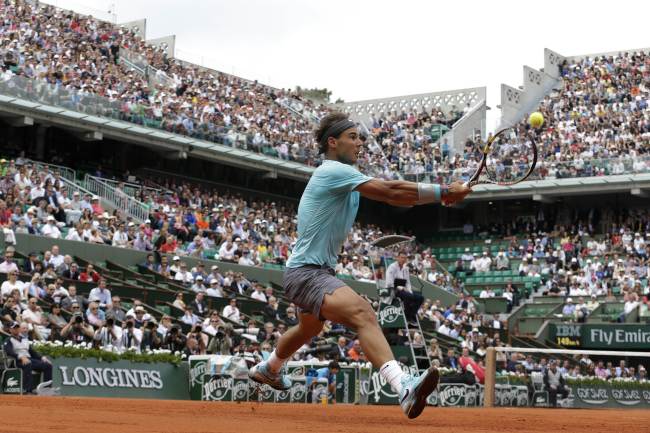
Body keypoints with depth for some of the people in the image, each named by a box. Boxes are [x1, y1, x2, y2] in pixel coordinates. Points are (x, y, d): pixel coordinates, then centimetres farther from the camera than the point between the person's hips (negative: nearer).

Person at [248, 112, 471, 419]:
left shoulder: (346, 175, 14)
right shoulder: (333, 171, -16)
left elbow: (390, 194, 3)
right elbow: (389, 190, -24)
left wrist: (439, 194, -12)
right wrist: (443, 192, -22)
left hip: (320, 271, 12)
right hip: (306, 273, -12)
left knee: (310, 328, 36)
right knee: (363, 314, -33)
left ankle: (268, 369, 63)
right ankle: (404, 388, -52)